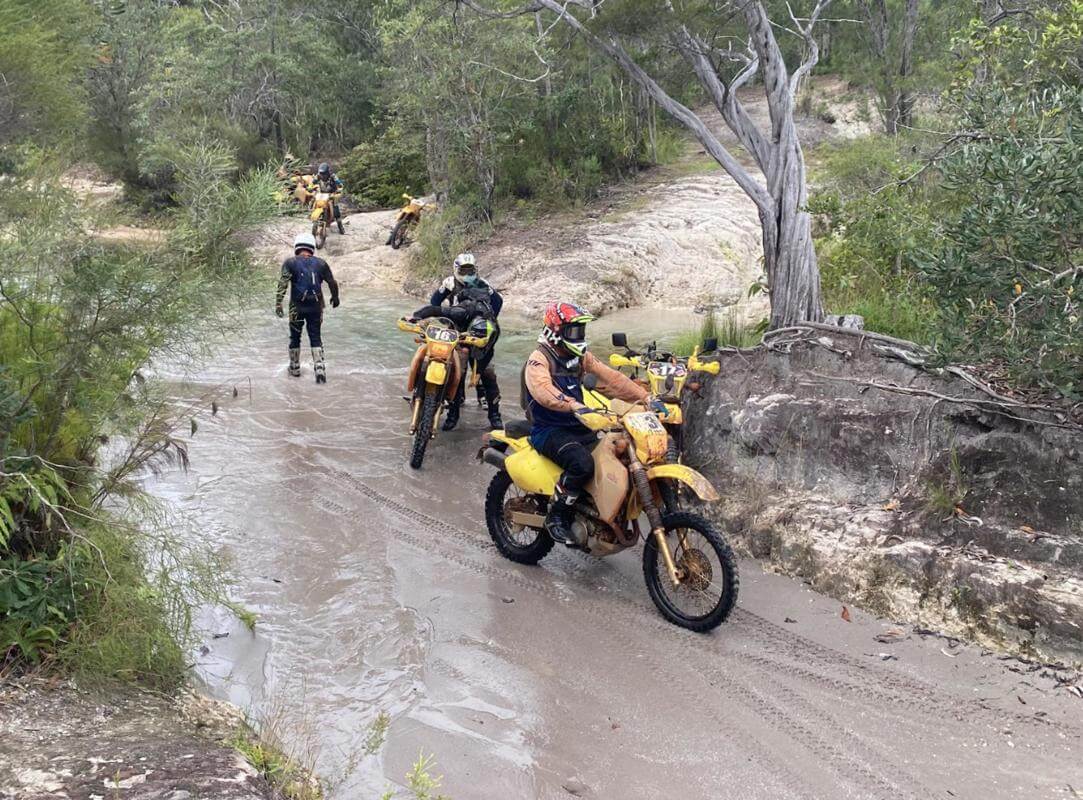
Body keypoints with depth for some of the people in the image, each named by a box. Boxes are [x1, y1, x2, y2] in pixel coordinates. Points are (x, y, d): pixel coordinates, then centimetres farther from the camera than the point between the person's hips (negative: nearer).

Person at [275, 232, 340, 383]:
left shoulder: (290, 263, -2)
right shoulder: (320, 263, 4)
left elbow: (283, 283, -15)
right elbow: (332, 283, 9)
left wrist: (278, 302, -19)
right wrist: (335, 297, 26)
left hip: (297, 307, -1)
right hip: (316, 307, 1)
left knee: (295, 337, 15)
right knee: (316, 338, 9)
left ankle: (295, 367, 27)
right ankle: (319, 368, -5)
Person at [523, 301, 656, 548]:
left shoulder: (580, 358, 13)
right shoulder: (539, 360, -12)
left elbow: (610, 378, 6)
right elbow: (543, 390, -33)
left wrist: (645, 398, -6)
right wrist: (575, 406, -49)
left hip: (579, 428, 8)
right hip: (549, 432, -8)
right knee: (582, 463, -34)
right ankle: (556, 517, -16)